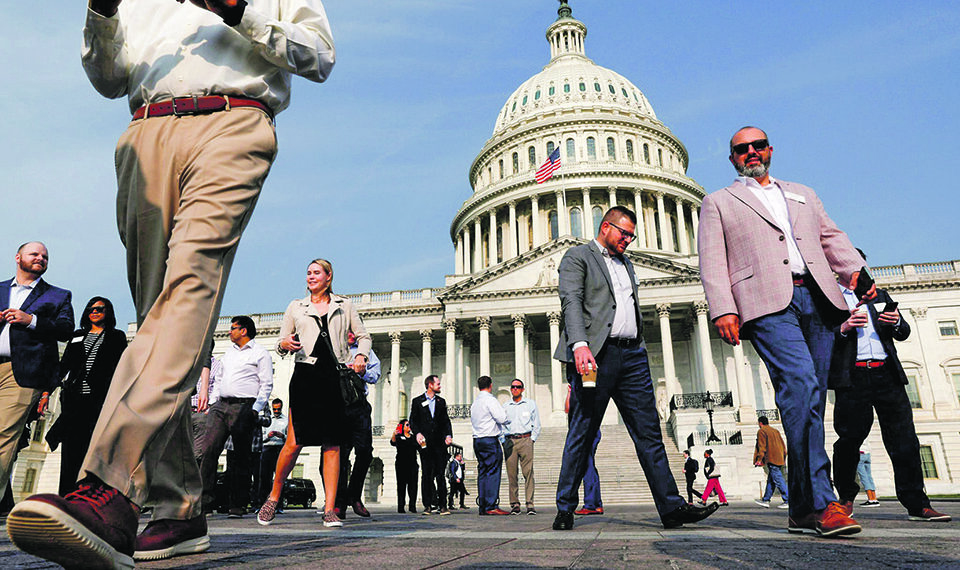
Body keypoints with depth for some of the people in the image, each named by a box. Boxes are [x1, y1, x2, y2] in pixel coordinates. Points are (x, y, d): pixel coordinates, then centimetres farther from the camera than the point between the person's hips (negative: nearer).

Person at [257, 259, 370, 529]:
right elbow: (282, 342, 18)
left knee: (332, 445, -3)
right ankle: (273, 497, 14)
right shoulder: (296, 307, 18)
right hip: (305, 375, 0)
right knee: (294, 442, -8)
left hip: (335, 378, 0)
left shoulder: (344, 305, 16)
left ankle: (329, 510, -1)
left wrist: (361, 356, -3)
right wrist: (284, 344, -6)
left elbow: (363, 336, 17)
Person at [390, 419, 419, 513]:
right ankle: (400, 507, -2)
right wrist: (394, 435, -35)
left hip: (412, 463, 4)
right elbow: (393, 443, -16)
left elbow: (419, 447, 20)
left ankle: (412, 506, -3)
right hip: (401, 464, -3)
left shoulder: (413, 437, 19)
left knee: (413, 484, -5)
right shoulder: (399, 437, 5)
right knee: (401, 484, -4)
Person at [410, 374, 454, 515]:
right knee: (426, 474, 0)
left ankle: (442, 505, 1)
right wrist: (417, 433, -13)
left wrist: (448, 435, -4)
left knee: (440, 474, 0)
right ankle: (428, 505, 6)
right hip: (425, 443, -2)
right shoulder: (417, 401, 7)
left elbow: (446, 420, 12)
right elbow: (413, 420, 4)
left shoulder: (441, 401, 15)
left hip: (439, 442, 2)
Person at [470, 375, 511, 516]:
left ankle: (483, 506, 8)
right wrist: (507, 419, 8)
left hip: (477, 440, 8)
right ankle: (491, 507, -9)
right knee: (493, 473, -7)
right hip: (490, 440, -8)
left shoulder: (474, 403, 16)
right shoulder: (490, 400, -9)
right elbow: (502, 418, -15)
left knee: (482, 473, 8)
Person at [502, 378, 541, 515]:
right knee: (512, 473, -3)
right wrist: (503, 441, 6)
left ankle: (530, 504, -8)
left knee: (528, 472, -10)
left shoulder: (530, 404, 12)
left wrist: (532, 439, 1)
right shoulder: (505, 406, 17)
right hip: (509, 441, 2)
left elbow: (536, 424, 11)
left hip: (525, 439, -2)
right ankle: (515, 504, 2)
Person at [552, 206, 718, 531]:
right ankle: (565, 509, 9)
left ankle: (671, 507, 6)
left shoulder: (626, 264, 27)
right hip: (595, 355, -6)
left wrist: (639, 349, 17)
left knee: (649, 431, 3)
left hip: (631, 355, 7)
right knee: (582, 434, -2)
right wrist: (580, 344, -25)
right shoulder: (577, 257, 5)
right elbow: (571, 302, -10)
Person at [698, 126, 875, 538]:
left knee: (811, 402, 0)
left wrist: (855, 271, 2)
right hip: (767, 303, -4)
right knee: (800, 384, -25)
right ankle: (822, 503, -23)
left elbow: (832, 237, 23)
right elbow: (712, 262, 4)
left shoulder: (803, 194, 31)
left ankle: (802, 511, 7)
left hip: (817, 300, 5)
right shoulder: (718, 203, 16)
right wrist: (723, 309, -10)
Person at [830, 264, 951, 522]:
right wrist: (842, 329, -16)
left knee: (904, 439, -1)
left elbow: (903, 334, 22)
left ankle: (917, 504, 4)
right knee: (850, 438, -3)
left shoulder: (879, 295, 23)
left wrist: (897, 322, 0)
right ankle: (846, 498, 13)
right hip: (853, 377, -4)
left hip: (886, 375, 4)